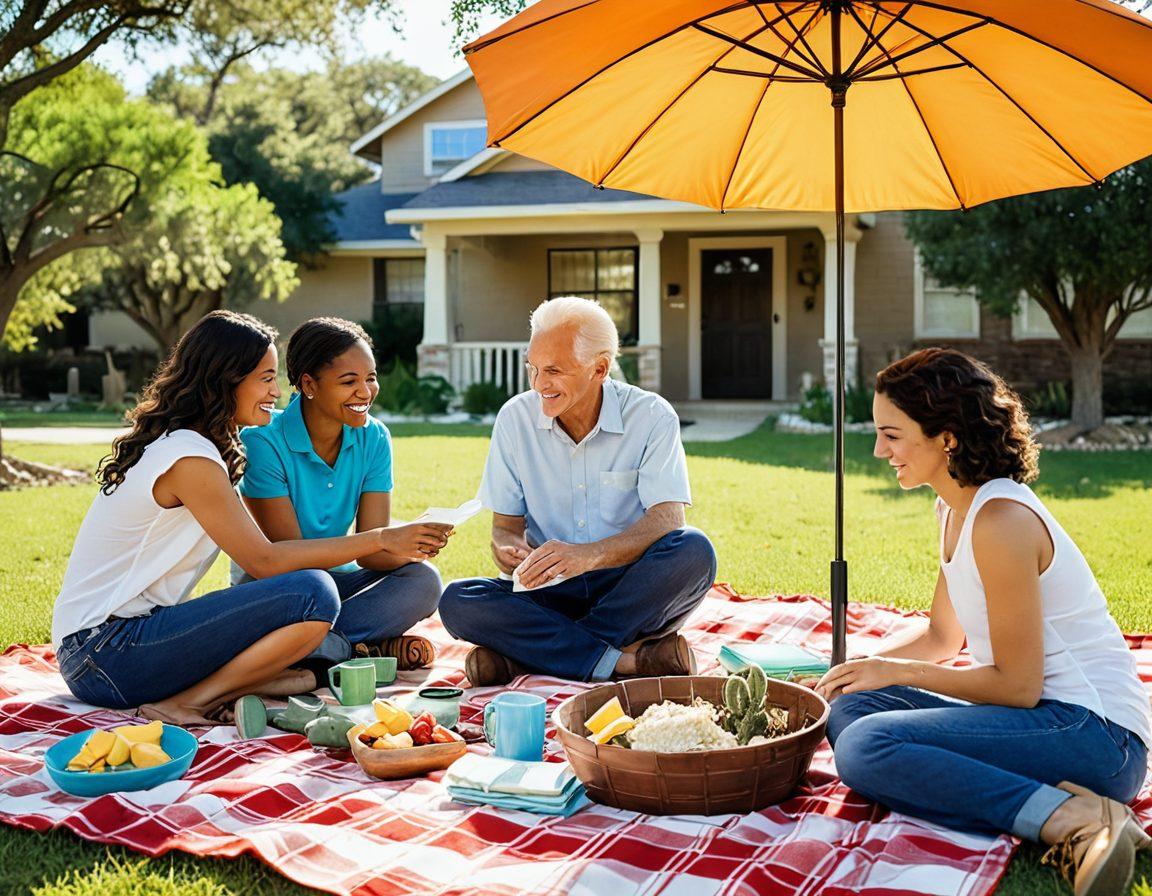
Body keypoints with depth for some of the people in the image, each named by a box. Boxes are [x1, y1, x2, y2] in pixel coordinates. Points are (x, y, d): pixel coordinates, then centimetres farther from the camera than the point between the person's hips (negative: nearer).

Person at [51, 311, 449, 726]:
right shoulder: (189, 457, -16)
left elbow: (254, 551, 11)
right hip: (104, 653, -9)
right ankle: (186, 705, -17)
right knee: (312, 593, -21)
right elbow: (263, 560, -15)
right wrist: (381, 539, -12)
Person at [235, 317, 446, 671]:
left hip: (335, 578, 5)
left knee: (423, 579, -21)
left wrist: (410, 545, -36)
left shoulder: (373, 438, -4)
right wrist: (388, 542, -34)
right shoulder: (263, 440, -20)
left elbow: (370, 554, -10)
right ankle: (373, 651, -17)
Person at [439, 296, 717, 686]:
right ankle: (628, 660, -28)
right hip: (551, 592, 2)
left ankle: (523, 656, -24)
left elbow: (667, 519, -18)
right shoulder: (515, 418, 0)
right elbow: (505, 526, 3)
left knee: (693, 550, -33)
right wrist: (510, 550, -23)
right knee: (457, 602, -25)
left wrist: (590, 554, -36)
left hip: (633, 591, -1)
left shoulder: (652, 416, -7)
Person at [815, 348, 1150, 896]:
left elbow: (1017, 685, -17)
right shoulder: (954, 507, 12)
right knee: (851, 708, 3)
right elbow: (942, 637, 24)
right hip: (1048, 715, 10)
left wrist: (899, 671, -7)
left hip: (1095, 733, -10)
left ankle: (1071, 817, -24)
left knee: (865, 748, -22)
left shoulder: (1001, 521, -19)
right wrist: (855, 670, 12)